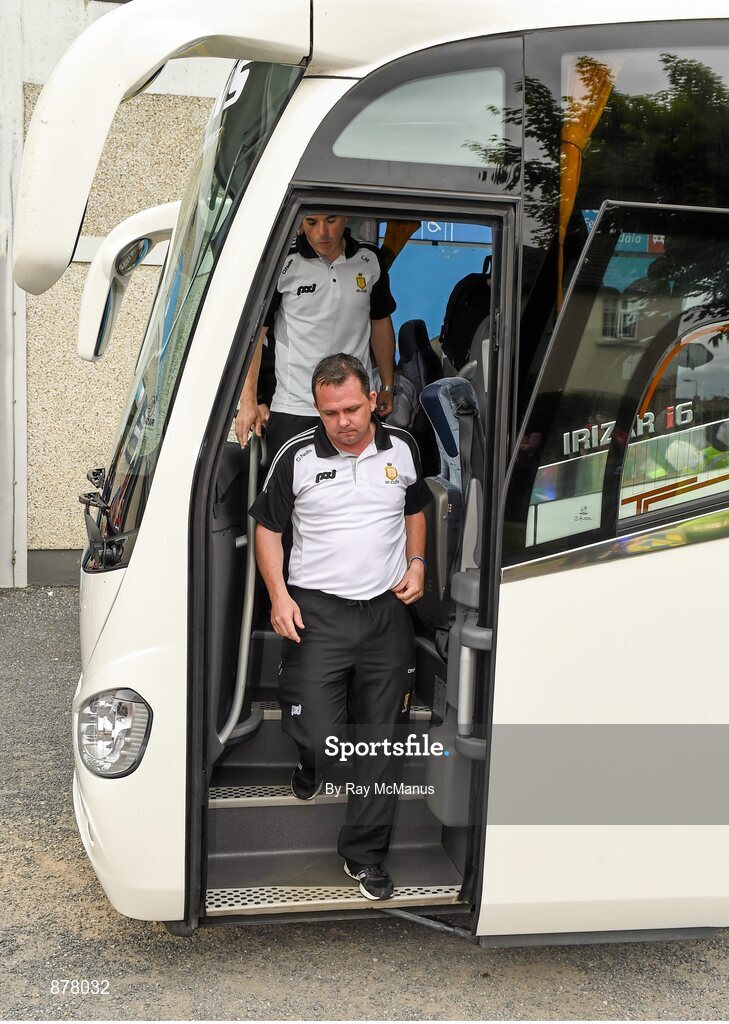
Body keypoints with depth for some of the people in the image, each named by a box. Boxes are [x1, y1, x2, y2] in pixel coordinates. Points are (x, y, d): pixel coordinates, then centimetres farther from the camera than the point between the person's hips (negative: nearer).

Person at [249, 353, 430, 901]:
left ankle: (364, 854, 21)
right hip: (317, 611, -2)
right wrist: (279, 596, -7)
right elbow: (267, 528, 4)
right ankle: (311, 763, 31)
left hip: (386, 611, 3)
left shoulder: (402, 448, 5)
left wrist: (417, 564, 4)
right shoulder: (297, 457, -4)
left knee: (381, 740, 6)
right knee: (317, 735, -9)